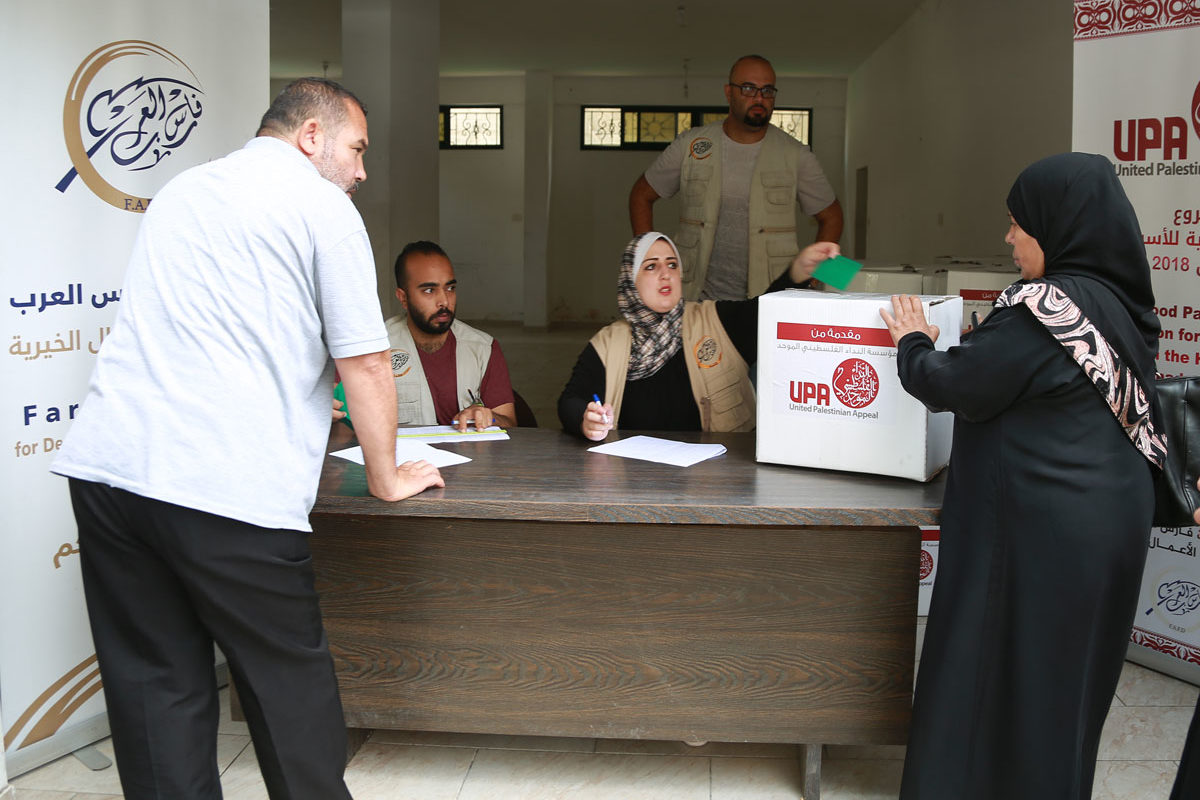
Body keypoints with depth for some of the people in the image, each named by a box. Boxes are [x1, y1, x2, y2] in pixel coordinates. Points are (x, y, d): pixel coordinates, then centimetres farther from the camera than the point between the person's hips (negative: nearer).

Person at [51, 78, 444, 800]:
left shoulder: (181, 192, 25)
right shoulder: (323, 206, 3)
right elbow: (364, 363, 0)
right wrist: (387, 477, 13)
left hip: (104, 465, 7)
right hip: (230, 488, -7)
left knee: (153, 682, 10)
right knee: (291, 685, 7)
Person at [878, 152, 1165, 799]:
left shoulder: (1044, 309, -21)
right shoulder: (1119, 303, 5)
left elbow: (949, 386, -14)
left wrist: (912, 342, 3)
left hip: (1042, 534, -9)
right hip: (1108, 521, 9)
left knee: (1000, 678, 5)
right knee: (1063, 681, 21)